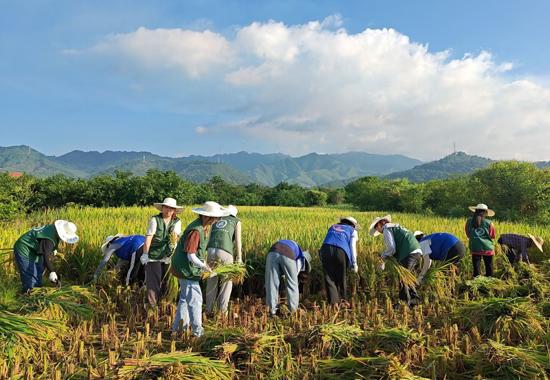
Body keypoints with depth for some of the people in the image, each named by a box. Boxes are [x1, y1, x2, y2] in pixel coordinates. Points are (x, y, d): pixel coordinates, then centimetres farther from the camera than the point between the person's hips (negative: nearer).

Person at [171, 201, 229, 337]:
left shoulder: (202, 228, 5)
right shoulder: (195, 231, -26)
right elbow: (191, 256, -25)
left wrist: (204, 264, 6)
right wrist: (206, 268, -20)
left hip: (186, 269, 10)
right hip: (187, 270, -10)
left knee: (185, 299, 19)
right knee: (195, 300, -1)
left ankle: (178, 328, 31)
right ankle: (197, 332, 10)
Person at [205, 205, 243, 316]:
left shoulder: (216, 220, 31)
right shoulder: (237, 221, 20)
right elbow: (238, 240, 7)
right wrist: (239, 258, 7)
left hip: (211, 250, 4)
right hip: (225, 252, -3)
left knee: (211, 281, 19)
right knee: (227, 281, 16)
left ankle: (209, 309, 22)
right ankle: (222, 308, 11)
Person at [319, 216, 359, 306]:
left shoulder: (332, 227, 35)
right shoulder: (353, 231, 24)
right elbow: (352, 247, 11)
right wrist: (354, 264, 9)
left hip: (326, 249, 2)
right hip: (340, 251, -2)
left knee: (329, 278, 9)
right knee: (341, 277, 18)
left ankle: (334, 301, 2)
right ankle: (342, 299, 31)